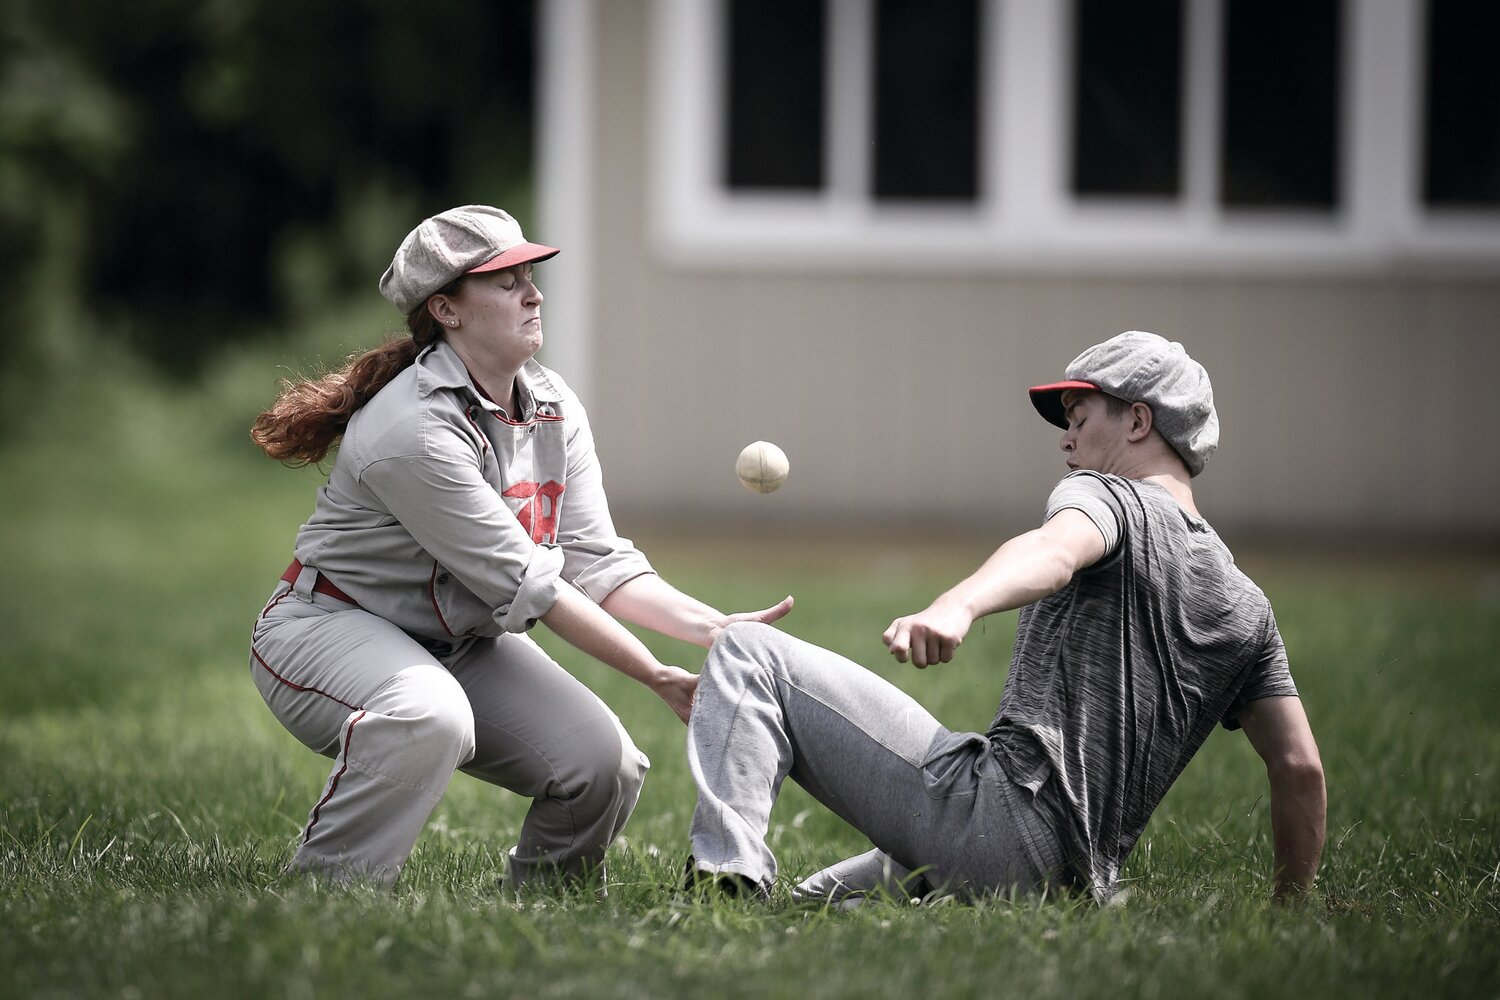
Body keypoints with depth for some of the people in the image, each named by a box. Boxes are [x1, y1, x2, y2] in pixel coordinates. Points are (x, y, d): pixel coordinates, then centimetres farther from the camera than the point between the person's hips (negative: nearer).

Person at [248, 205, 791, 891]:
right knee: (429, 719, -40)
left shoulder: (555, 410, 0)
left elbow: (595, 560, -7)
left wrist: (712, 627, -22)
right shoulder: (414, 429, -28)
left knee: (605, 764, -11)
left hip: (464, 643, 8)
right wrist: (659, 679, -25)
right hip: (332, 628, -8)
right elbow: (525, 585, -27)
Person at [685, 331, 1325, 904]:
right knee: (820, 901, 33)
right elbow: (1301, 770, 18)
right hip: (1084, 879, 8)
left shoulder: (1105, 496, 2)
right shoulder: (1247, 608, 23)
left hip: (1002, 816, -8)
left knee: (749, 653, -5)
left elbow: (1054, 554, -23)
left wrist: (958, 605, -45)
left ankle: (728, 876, -24)